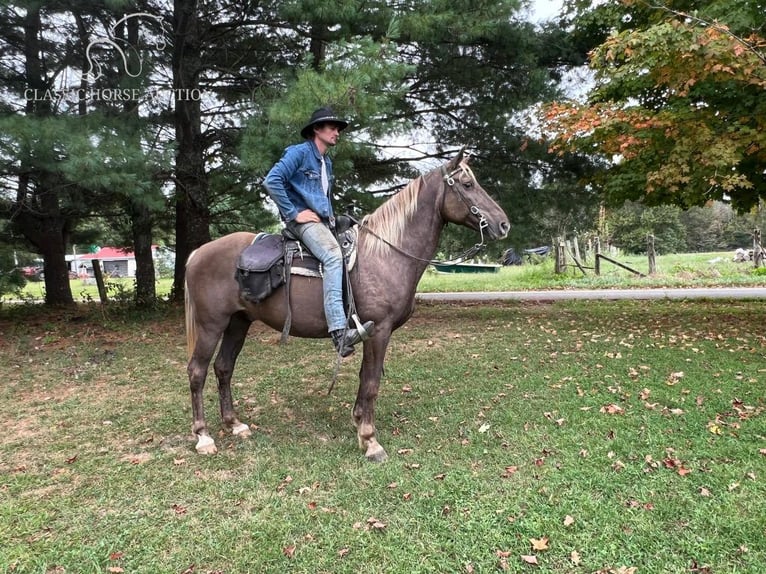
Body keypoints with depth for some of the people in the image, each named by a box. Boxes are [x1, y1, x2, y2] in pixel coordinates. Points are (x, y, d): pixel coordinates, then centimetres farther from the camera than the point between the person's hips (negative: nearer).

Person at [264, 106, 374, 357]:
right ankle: (339, 332, -41)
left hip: (323, 221, 10)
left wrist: (331, 215, 15)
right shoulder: (299, 152, -4)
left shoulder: (327, 162, 22)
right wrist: (293, 213, -15)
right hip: (302, 219, -10)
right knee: (333, 256, -32)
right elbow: (271, 181, -14)